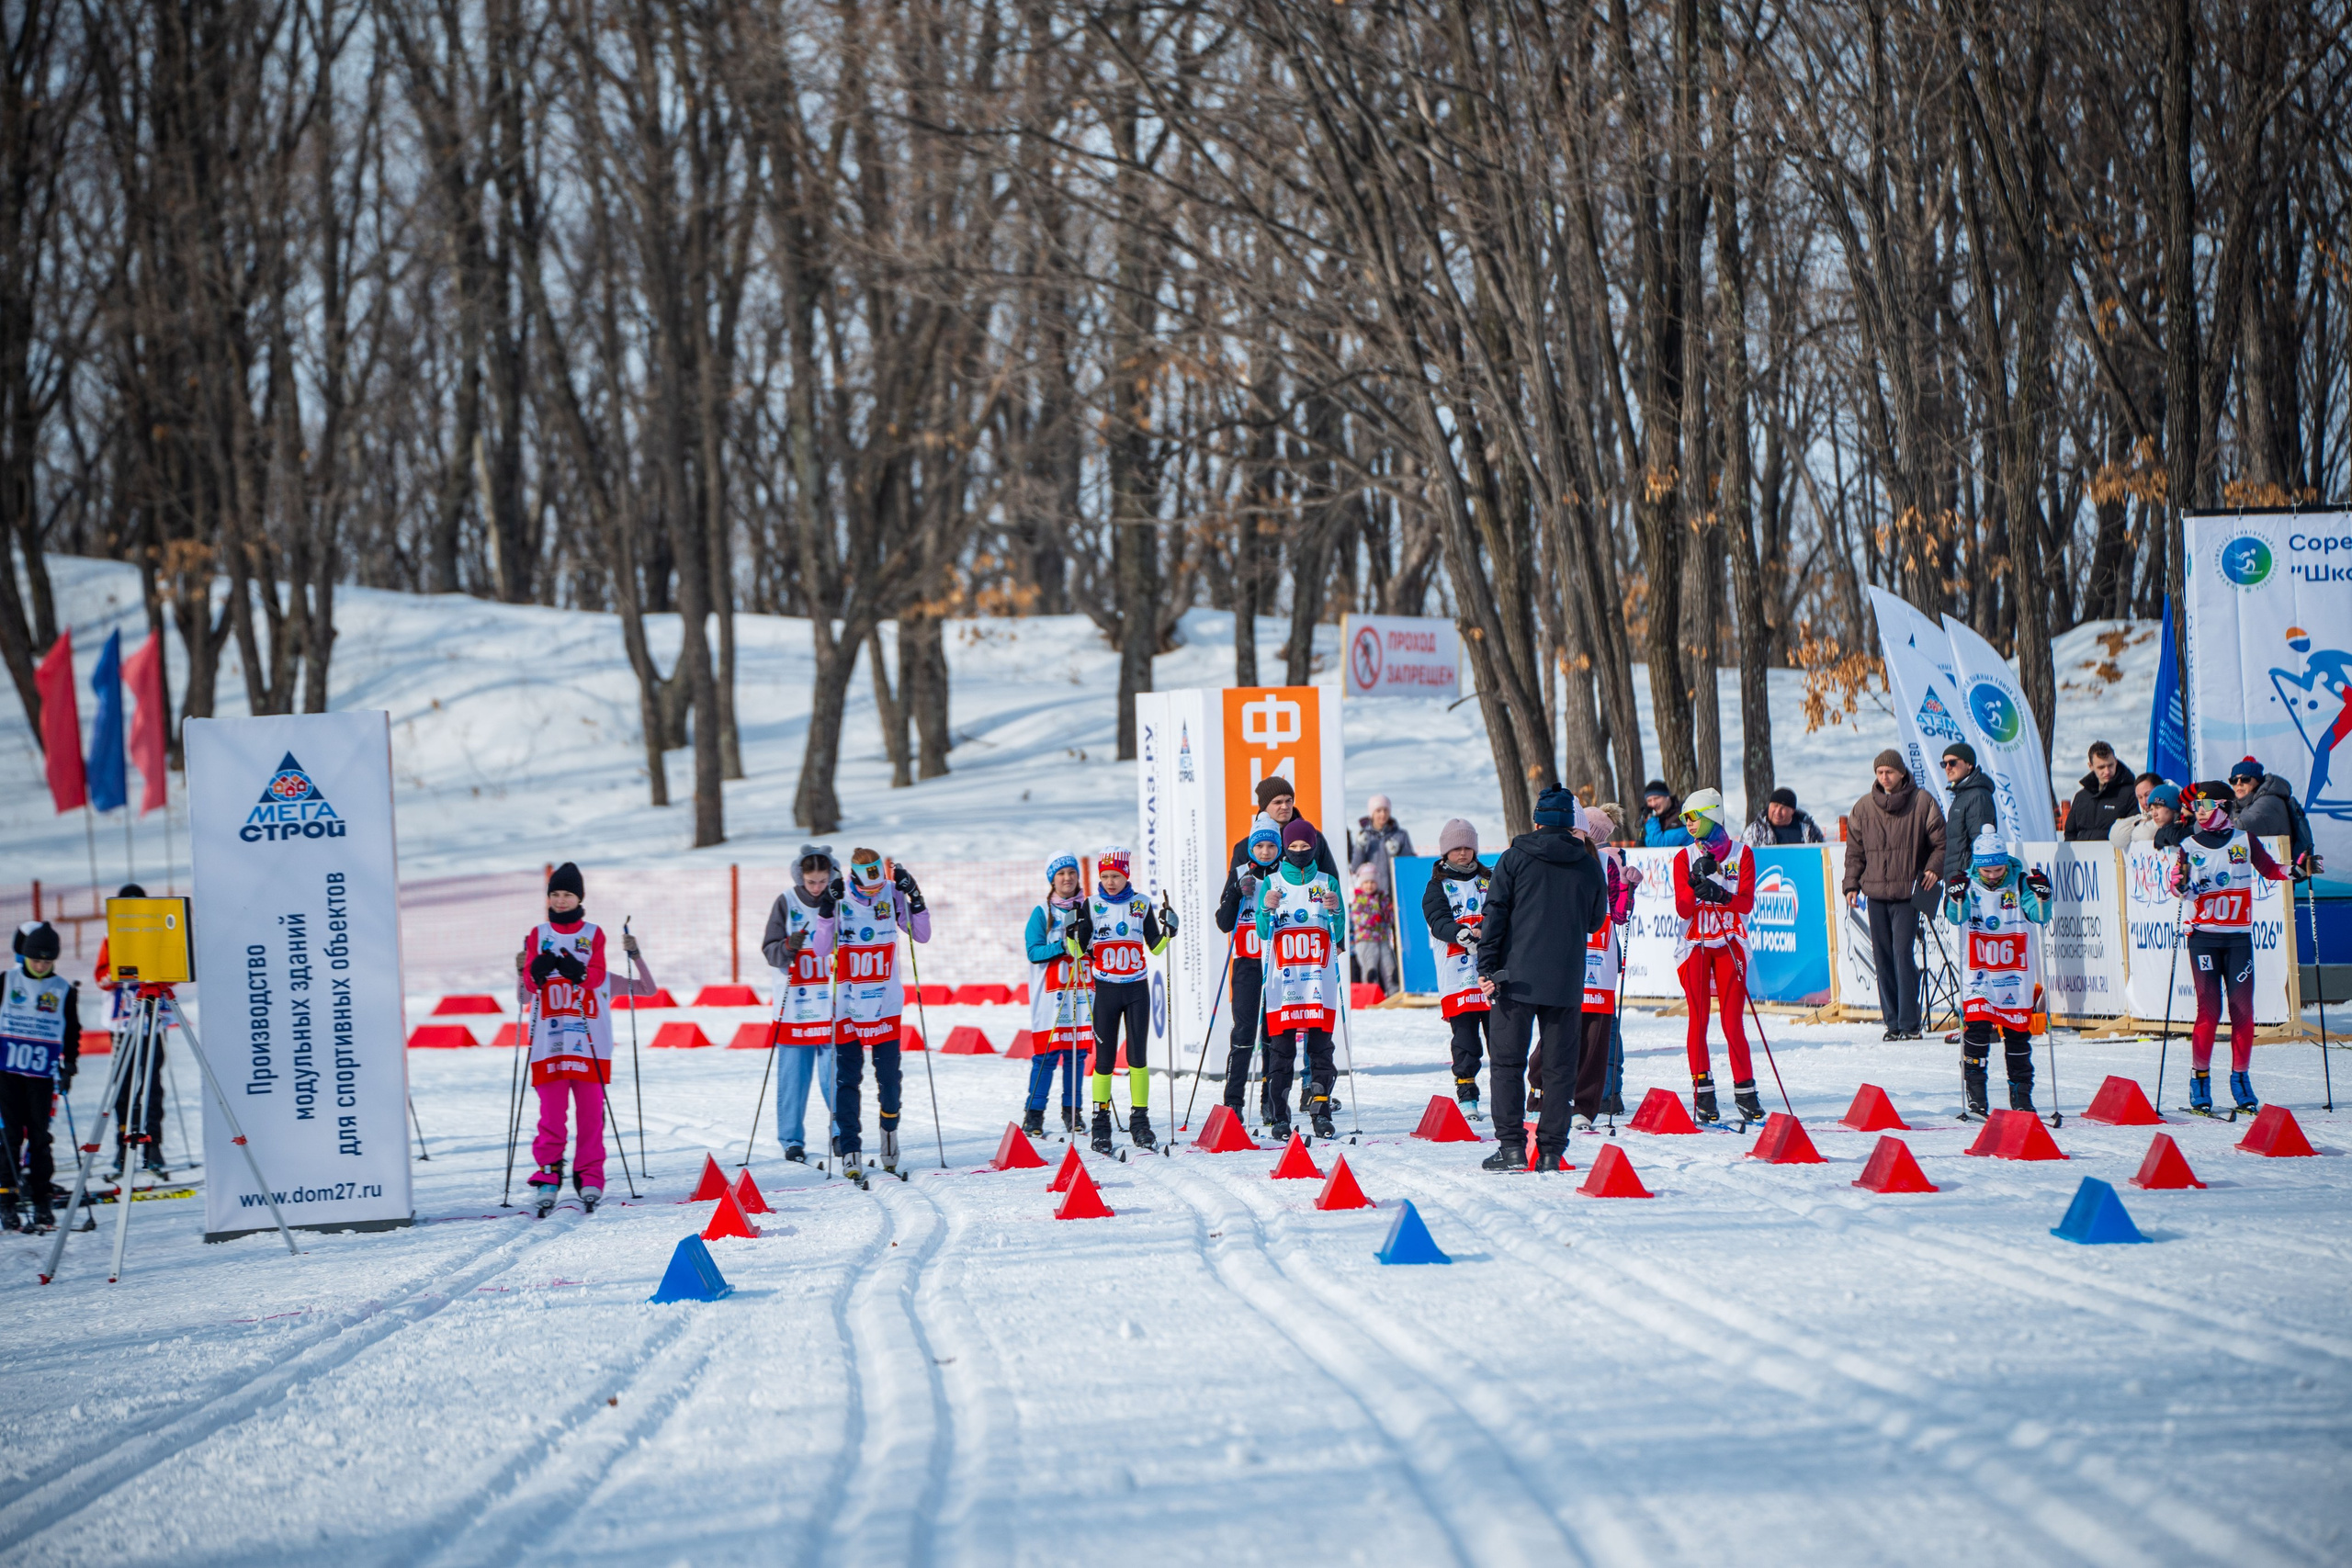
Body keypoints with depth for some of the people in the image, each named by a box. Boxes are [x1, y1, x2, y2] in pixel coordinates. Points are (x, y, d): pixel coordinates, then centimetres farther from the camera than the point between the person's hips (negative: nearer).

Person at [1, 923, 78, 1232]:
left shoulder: (64, 991, 5)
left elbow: (72, 1032, 12)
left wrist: (69, 1065, 4)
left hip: (42, 1074, 1)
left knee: (39, 1136, 1)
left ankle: (41, 1202, 7)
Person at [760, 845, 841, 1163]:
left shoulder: (841, 902, 1)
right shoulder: (786, 903, 1)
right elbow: (769, 950, 0)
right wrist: (788, 946, -21)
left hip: (832, 1004, 0)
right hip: (794, 1003, 0)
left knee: (834, 1073, -3)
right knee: (793, 1074, 0)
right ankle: (792, 1141, 9)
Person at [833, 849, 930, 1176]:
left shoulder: (892, 894, -3)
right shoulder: (840, 897, -9)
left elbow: (922, 935, 0)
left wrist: (915, 898, -14)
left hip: (885, 1002, 2)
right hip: (848, 1002, -2)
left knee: (889, 1074, 6)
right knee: (847, 1077, -3)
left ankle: (890, 1129, 31)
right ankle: (850, 1150, -1)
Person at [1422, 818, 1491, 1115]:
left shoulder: (1489, 880, 15)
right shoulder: (1437, 887, 7)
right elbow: (1438, 922, -8)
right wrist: (1463, 933, -28)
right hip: (1457, 976, -2)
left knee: (1500, 1035, -2)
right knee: (1465, 1039, 0)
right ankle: (1466, 1096, 7)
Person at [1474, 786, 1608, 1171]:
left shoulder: (1515, 858, -1)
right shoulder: (1589, 865, 4)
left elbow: (1495, 914, -5)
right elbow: (1596, 921, 15)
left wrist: (1487, 968, -4)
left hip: (1518, 977, -2)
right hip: (1567, 981, 2)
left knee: (1508, 1060, 3)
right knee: (1560, 1066, 6)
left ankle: (1511, 1146, -6)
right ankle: (1551, 1150, 3)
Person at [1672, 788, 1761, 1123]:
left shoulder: (1741, 854, 2)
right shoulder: (1685, 859, 3)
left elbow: (1746, 903, -8)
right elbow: (1682, 909, -7)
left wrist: (1721, 895, -25)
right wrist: (1698, 884, -23)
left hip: (1730, 945, -1)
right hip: (1695, 945, 1)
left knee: (1733, 1022, -4)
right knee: (1698, 1020, -2)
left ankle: (1745, 1090, 4)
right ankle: (1703, 1093, 3)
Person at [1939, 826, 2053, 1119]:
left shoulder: (2020, 882, -2)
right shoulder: (1968, 884, -2)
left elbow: (2039, 917, -11)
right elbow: (1956, 918, -14)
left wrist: (2041, 898, -31)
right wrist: (1956, 899, -34)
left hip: (2016, 976, 1)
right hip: (1979, 974, -1)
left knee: (2018, 1034, 8)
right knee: (1976, 1028, -11)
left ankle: (2021, 1095, 19)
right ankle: (1975, 1098, -5)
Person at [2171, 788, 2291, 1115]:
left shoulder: (2244, 840, 5)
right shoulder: (2190, 846, 3)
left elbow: (2269, 870, 12)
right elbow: (2178, 887, -7)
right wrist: (2181, 882, -29)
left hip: (2239, 936, 1)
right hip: (2203, 936, -1)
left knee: (2243, 1009, 0)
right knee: (2209, 1008, -6)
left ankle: (2241, 1078, 10)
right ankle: (2200, 1078, 4)